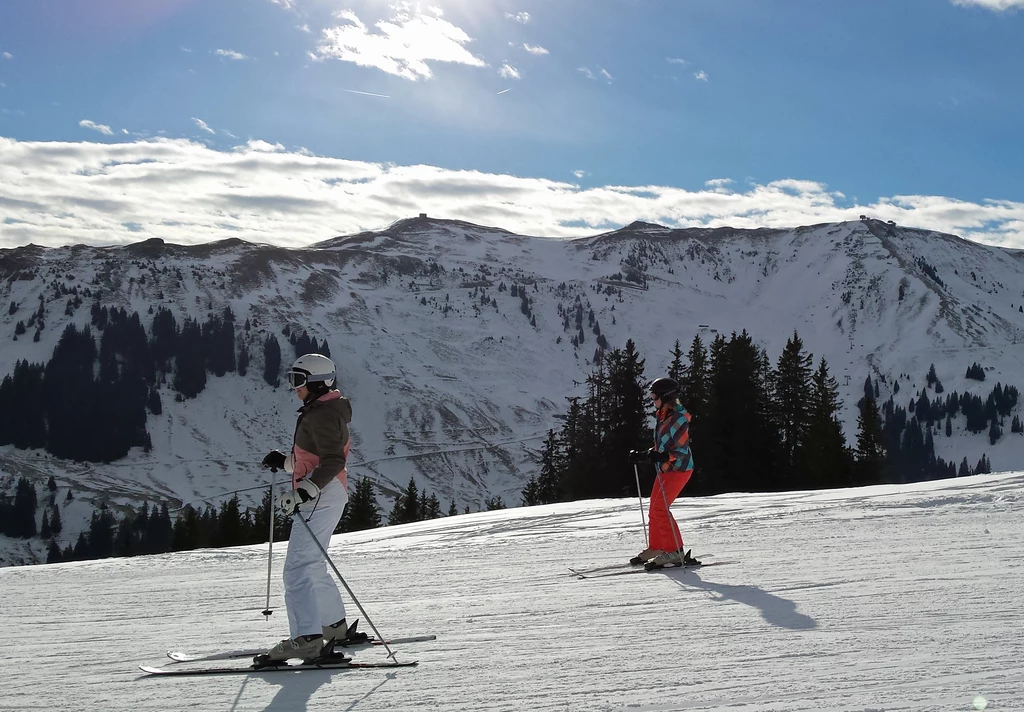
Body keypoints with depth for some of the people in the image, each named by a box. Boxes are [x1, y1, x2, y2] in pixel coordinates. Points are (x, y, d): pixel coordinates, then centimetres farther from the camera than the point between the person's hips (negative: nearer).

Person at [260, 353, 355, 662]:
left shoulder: (322, 414, -15)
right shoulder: (320, 411, 18)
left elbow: (333, 461, -24)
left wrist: (303, 492, -31)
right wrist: (285, 462, 20)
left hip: (321, 495, -11)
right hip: (321, 495, 11)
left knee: (298, 567, -16)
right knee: (312, 565, 21)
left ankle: (306, 638, -24)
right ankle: (335, 627, 31)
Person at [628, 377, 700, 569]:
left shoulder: (679, 418, -17)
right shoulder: (663, 416, 11)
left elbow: (681, 451, -21)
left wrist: (661, 457, -35)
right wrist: (643, 455, 12)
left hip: (679, 469, -10)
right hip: (665, 469, 10)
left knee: (660, 508, -16)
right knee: (655, 508, 13)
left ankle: (675, 552, -13)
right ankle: (655, 548, 26)